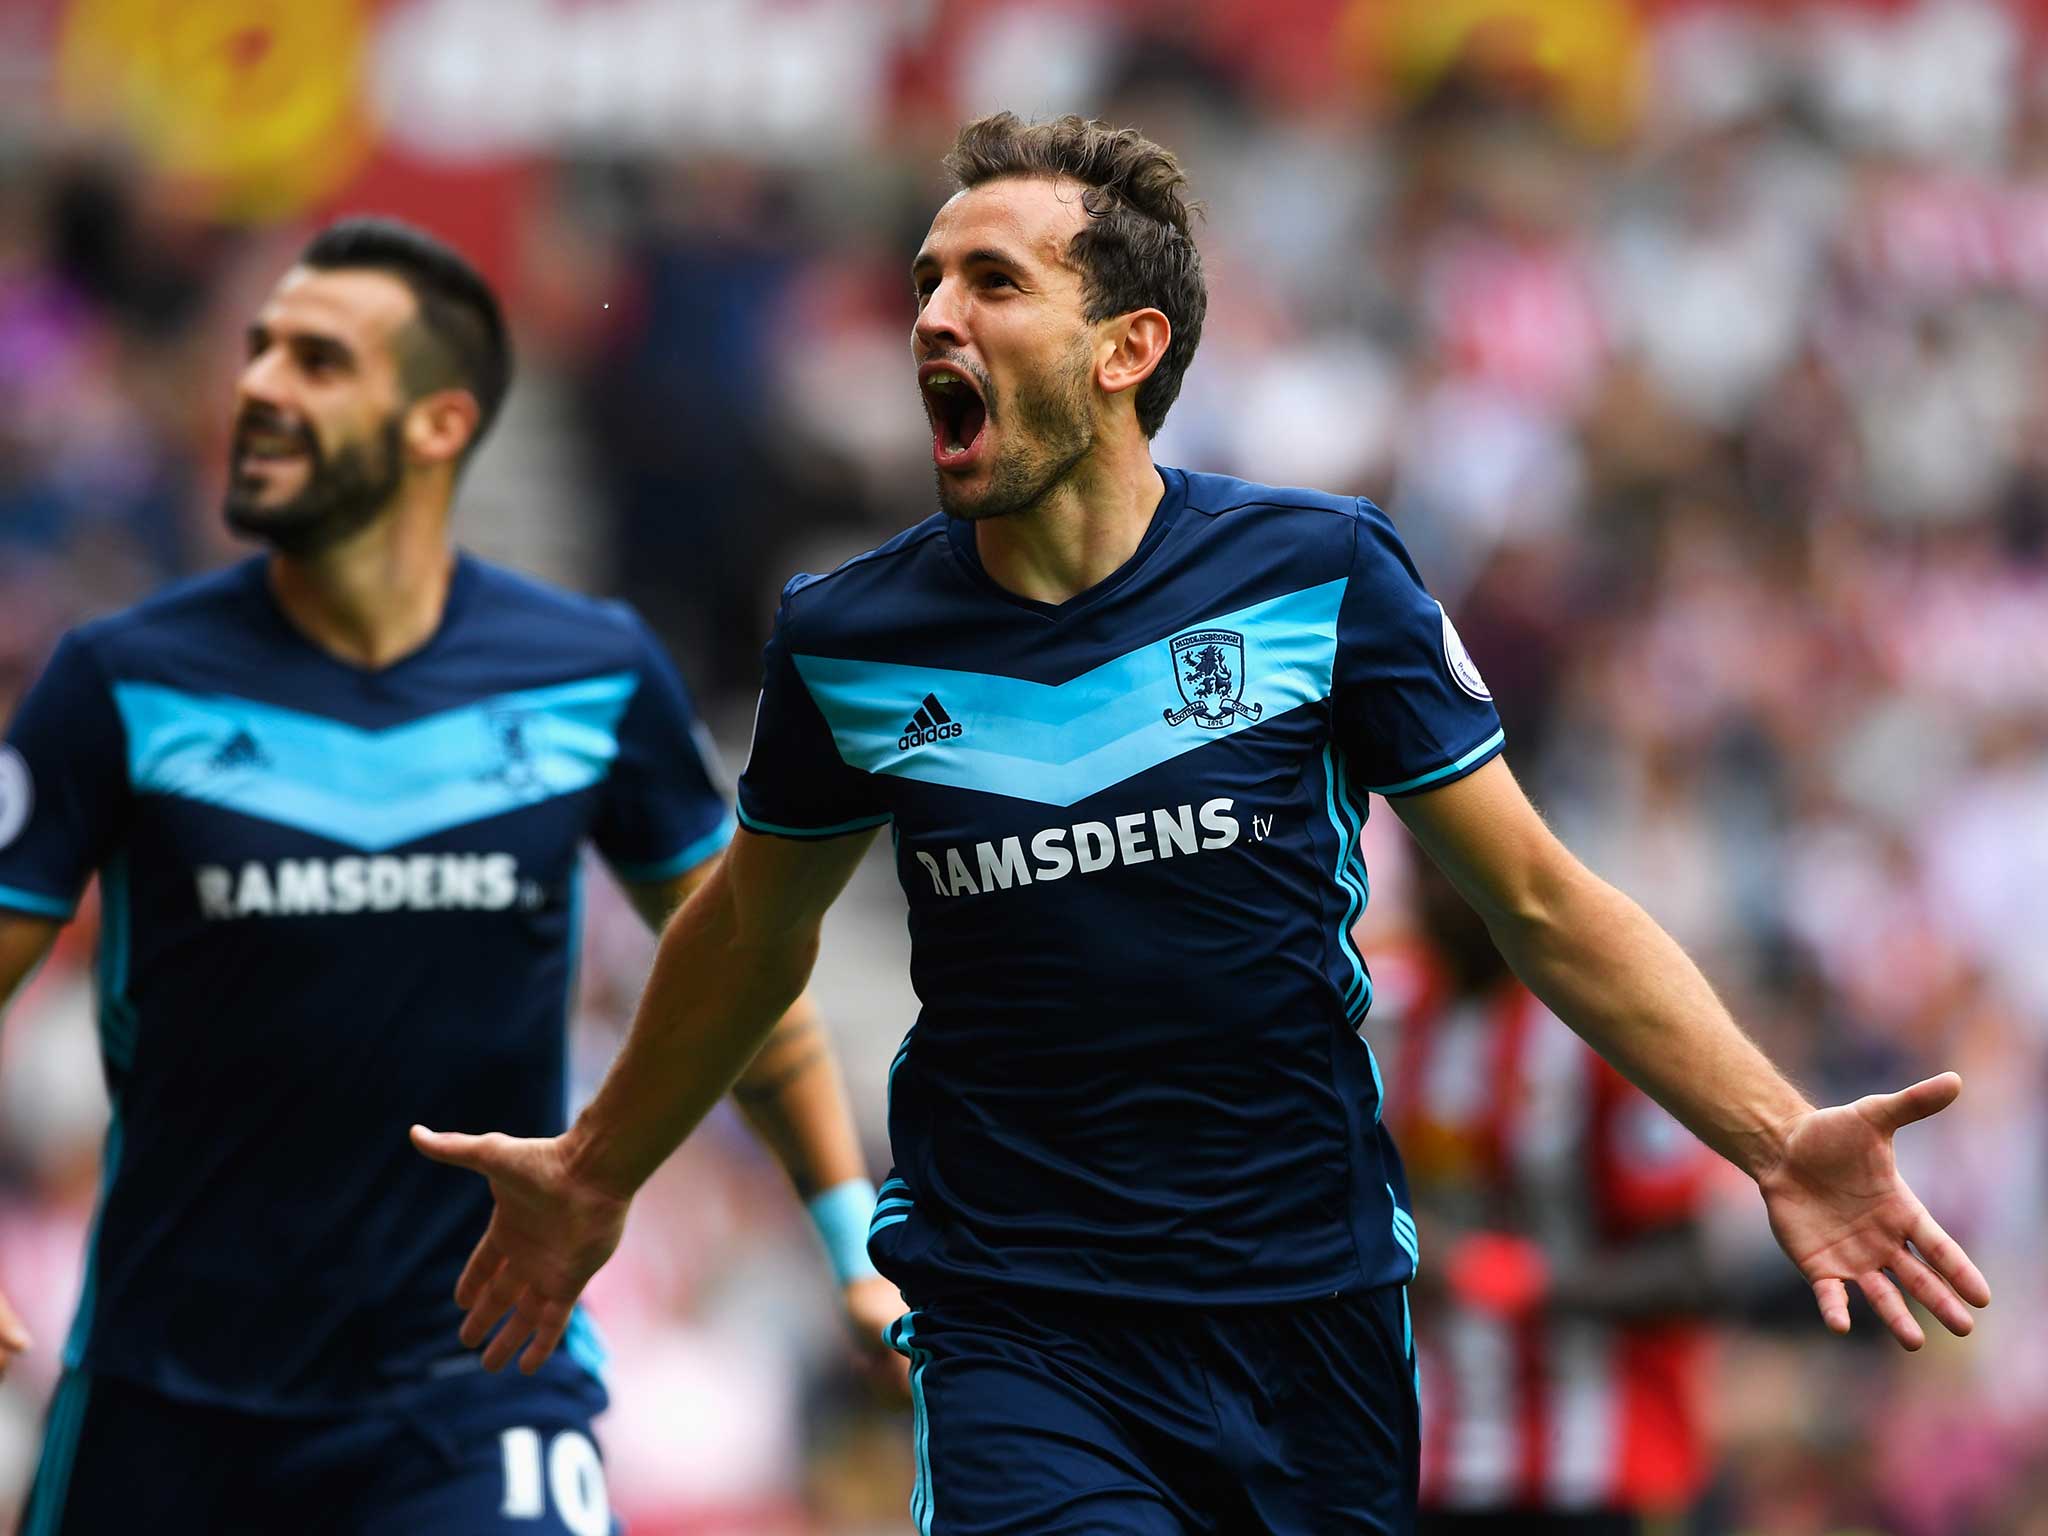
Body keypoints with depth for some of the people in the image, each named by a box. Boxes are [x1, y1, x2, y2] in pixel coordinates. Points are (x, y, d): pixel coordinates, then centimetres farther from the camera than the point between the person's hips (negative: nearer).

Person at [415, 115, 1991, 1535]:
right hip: (1017, 1336, 0)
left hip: (1313, 1307, 1)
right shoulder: (847, 640, -2)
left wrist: (1773, 1134, -13)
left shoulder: (1321, 576, -6)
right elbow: (754, 934, 18)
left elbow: (1538, 902, -2)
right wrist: (596, 1173, 29)